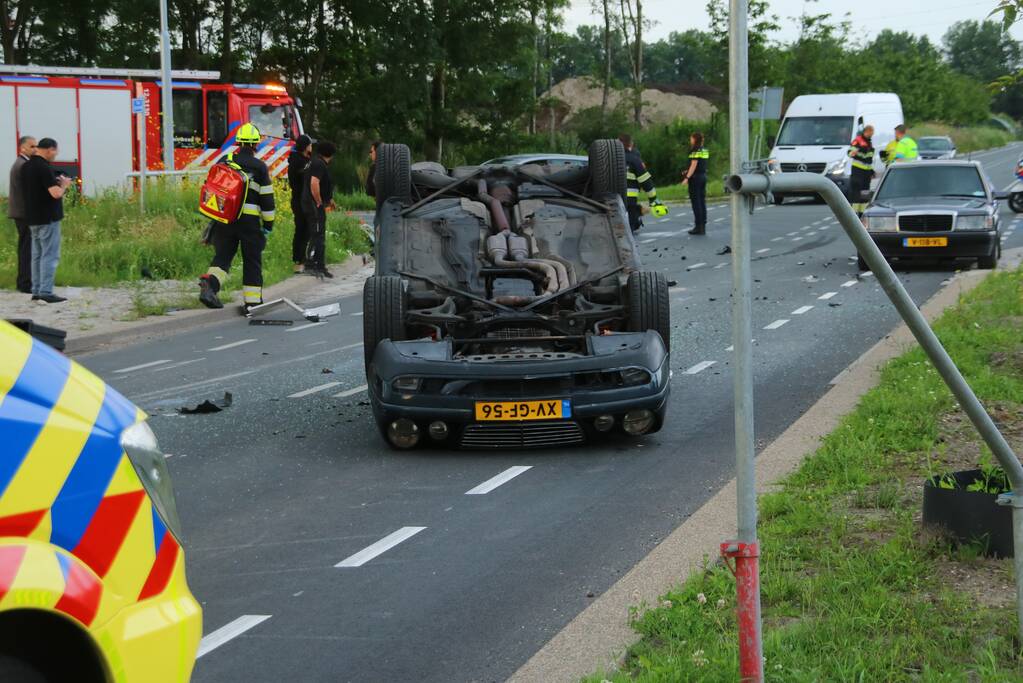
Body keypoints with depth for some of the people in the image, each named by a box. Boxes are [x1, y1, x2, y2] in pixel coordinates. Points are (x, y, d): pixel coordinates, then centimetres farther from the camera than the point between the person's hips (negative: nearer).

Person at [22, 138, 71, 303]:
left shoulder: (26, 166, 10)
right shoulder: (44, 167, -18)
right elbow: (56, 193, -23)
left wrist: (57, 183, 15)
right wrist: (64, 185, -4)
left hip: (32, 218, 9)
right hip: (48, 218, -9)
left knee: (37, 255, 13)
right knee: (50, 255, -6)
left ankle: (36, 291, 14)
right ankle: (46, 291, -10)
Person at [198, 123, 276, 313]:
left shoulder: (224, 162, 6)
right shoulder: (259, 167, -3)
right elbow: (267, 198, -2)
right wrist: (268, 224, 6)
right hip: (250, 221, -3)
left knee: (222, 255, 10)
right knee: (252, 261, 9)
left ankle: (209, 283, -17)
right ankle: (252, 302, 11)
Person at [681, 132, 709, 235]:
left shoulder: (695, 150, -12)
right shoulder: (705, 150, 12)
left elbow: (694, 165, -18)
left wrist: (687, 177, -19)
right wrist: (688, 172, 21)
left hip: (696, 177, -8)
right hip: (703, 176, 8)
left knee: (696, 203, -4)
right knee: (702, 202, 9)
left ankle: (698, 227, -5)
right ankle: (703, 226, 10)